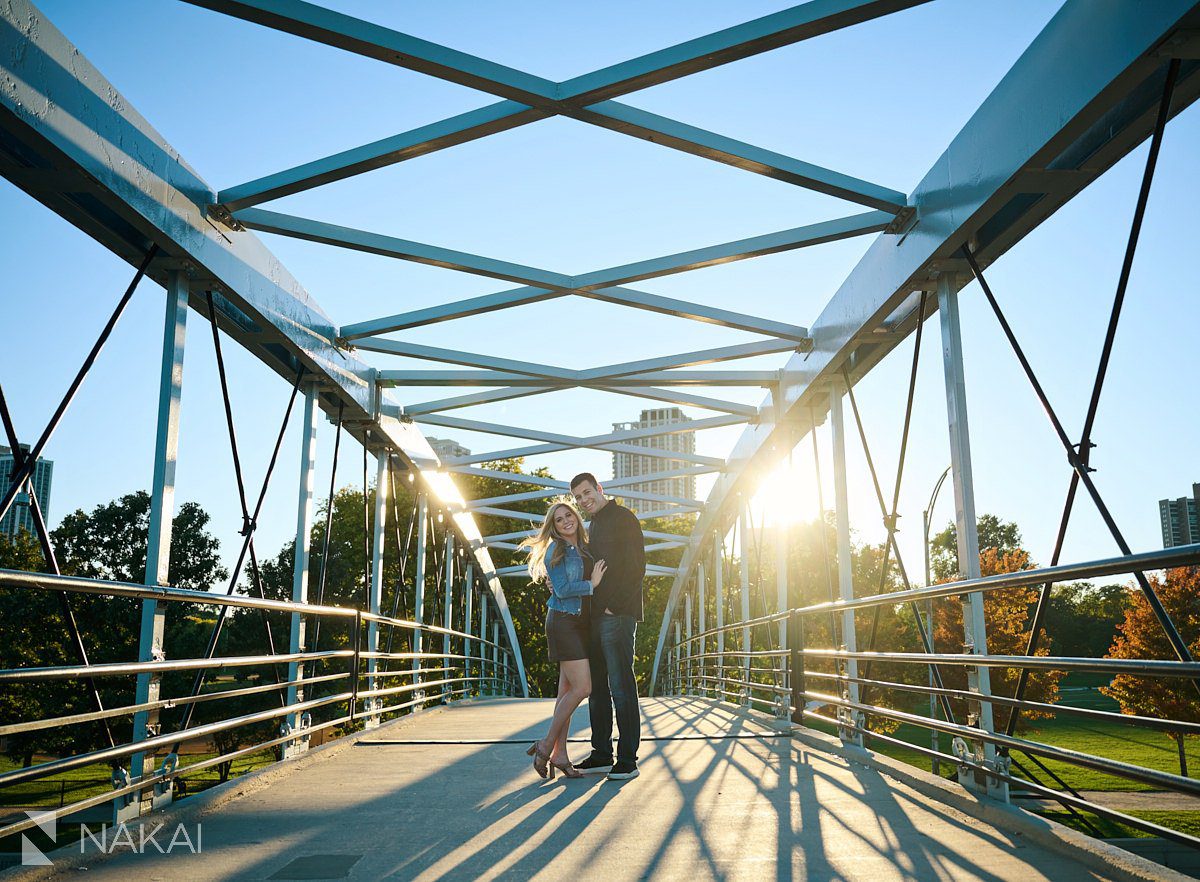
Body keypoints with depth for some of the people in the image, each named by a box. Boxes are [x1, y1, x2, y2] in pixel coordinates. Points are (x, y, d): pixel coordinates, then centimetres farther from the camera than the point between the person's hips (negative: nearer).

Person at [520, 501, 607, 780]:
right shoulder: (555, 551, -5)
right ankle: (546, 746, -3)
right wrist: (592, 584, -7)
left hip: (581, 623, 7)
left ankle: (559, 754, 11)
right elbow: (563, 589, -14)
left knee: (567, 690, 7)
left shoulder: (585, 550, 16)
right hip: (563, 622, -7)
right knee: (582, 687, -13)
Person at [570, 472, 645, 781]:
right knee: (596, 687, 11)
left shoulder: (622, 518, -5)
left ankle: (628, 759, -3)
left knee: (620, 686, -7)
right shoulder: (594, 525, 21)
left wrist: (614, 605, -16)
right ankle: (602, 754, 18)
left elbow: (635, 567, -12)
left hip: (617, 616, -9)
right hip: (595, 616, 9)